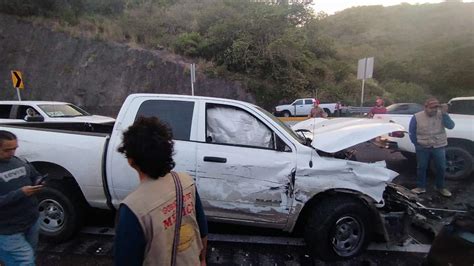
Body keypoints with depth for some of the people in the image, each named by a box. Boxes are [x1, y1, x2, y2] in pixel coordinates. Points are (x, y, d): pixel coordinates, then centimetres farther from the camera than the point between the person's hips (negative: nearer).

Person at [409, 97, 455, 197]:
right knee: (421, 167, 9)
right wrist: (417, 144, -1)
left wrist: (445, 114, -25)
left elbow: (450, 126, -18)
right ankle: (421, 187, 24)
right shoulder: (417, 117, -9)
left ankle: (441, 187, 29)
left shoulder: (441, 115, -5)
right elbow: (412, 132, -1)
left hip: (439, 146, 1)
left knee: (441, 167, 10)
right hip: (422, 148, -1)